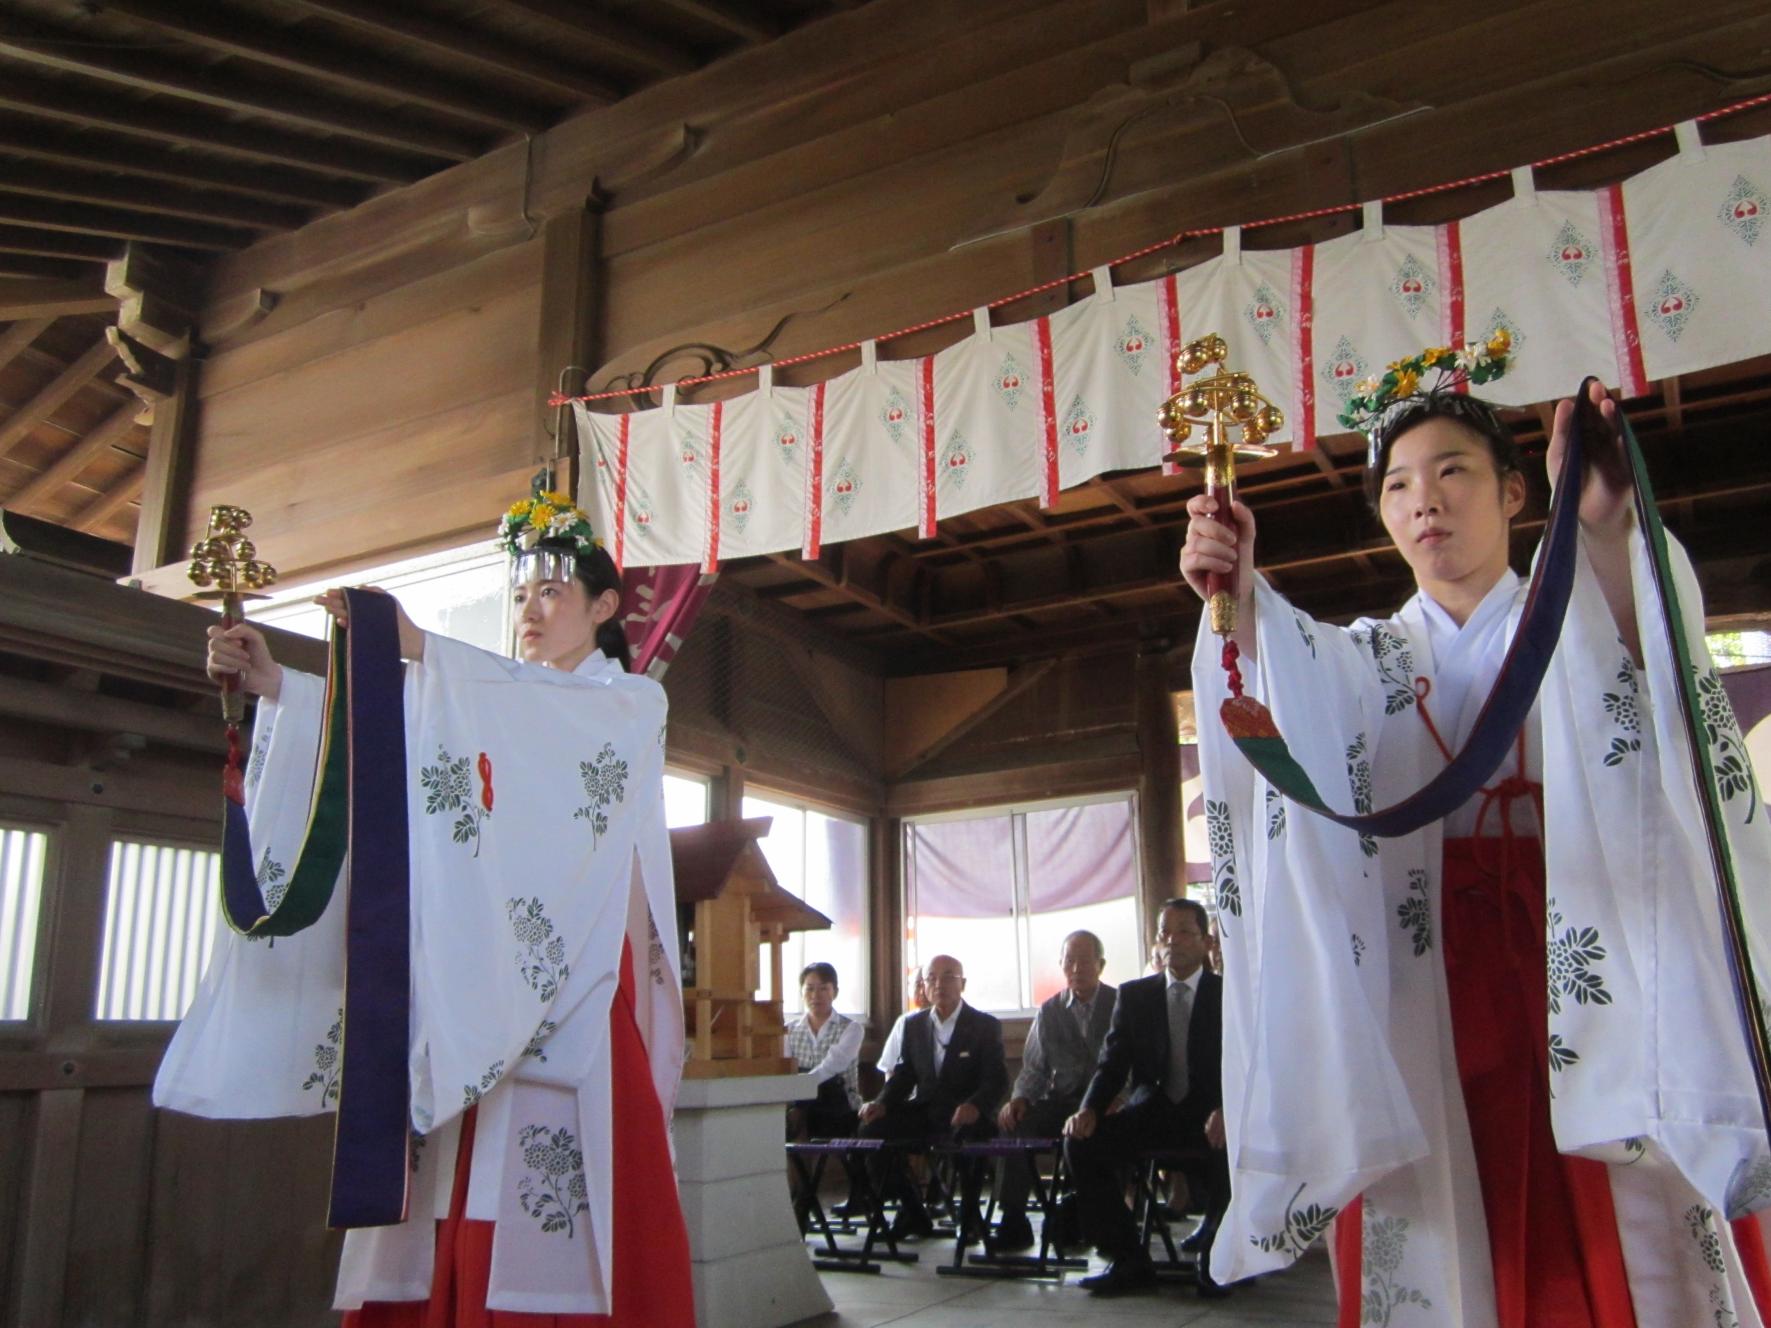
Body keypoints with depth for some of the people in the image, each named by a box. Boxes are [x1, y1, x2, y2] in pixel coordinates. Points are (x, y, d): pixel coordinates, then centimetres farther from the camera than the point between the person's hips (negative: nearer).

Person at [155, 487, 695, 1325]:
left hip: (572, 1001, -4)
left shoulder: (632, 704, 10)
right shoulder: (488, 709, 24)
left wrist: (422, 650, -22)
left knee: (549, 1244, -10)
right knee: (455, 1234, -1)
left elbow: (559, 720, -13)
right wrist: (279, 687, -9)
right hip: (468, 1002, 5)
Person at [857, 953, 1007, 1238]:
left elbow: (996, 1080, -12)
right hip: (924, 1112, 5)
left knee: (965, 1136, -38)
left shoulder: (985, 1026, -2)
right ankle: (912, 1212, -1)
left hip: (965, 1116, -5)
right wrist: (882, 1104, -7)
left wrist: (974, 1106, -34)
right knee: (872, 1129, -17)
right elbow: (904, 1073, 14)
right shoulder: (914, 1024, 12)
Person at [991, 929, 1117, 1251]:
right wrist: (1019, 1098, -8)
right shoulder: (1049, 1011, 15)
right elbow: (1034, 1068, 14)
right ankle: (1012, 1220, -17)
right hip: (1061, 1102, 3)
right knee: (1013, 1122, -23)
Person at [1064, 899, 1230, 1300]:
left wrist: (1226, 1111, -27)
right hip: (1151, 1111, 3)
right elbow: (1112, 1063, 6)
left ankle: (1213, 1262, -6)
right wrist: (1088, 1110, -15)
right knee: (1080, 1143, -22)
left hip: (1208, 1115, -2)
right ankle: (1129, 1261, -6)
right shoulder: (1133, 995, 12)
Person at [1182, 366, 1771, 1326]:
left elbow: (1633, 679, -14)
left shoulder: (1574, 626, 11)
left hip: (1582, 969, -1)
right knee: (1436, 1249, -2)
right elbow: (1281, 683, -7)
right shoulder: (1364, 659, 16)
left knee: (1622, 1249, -5)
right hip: (1421, 989, 1)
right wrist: (1238, 594, -30)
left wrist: (1604, 529, -34)